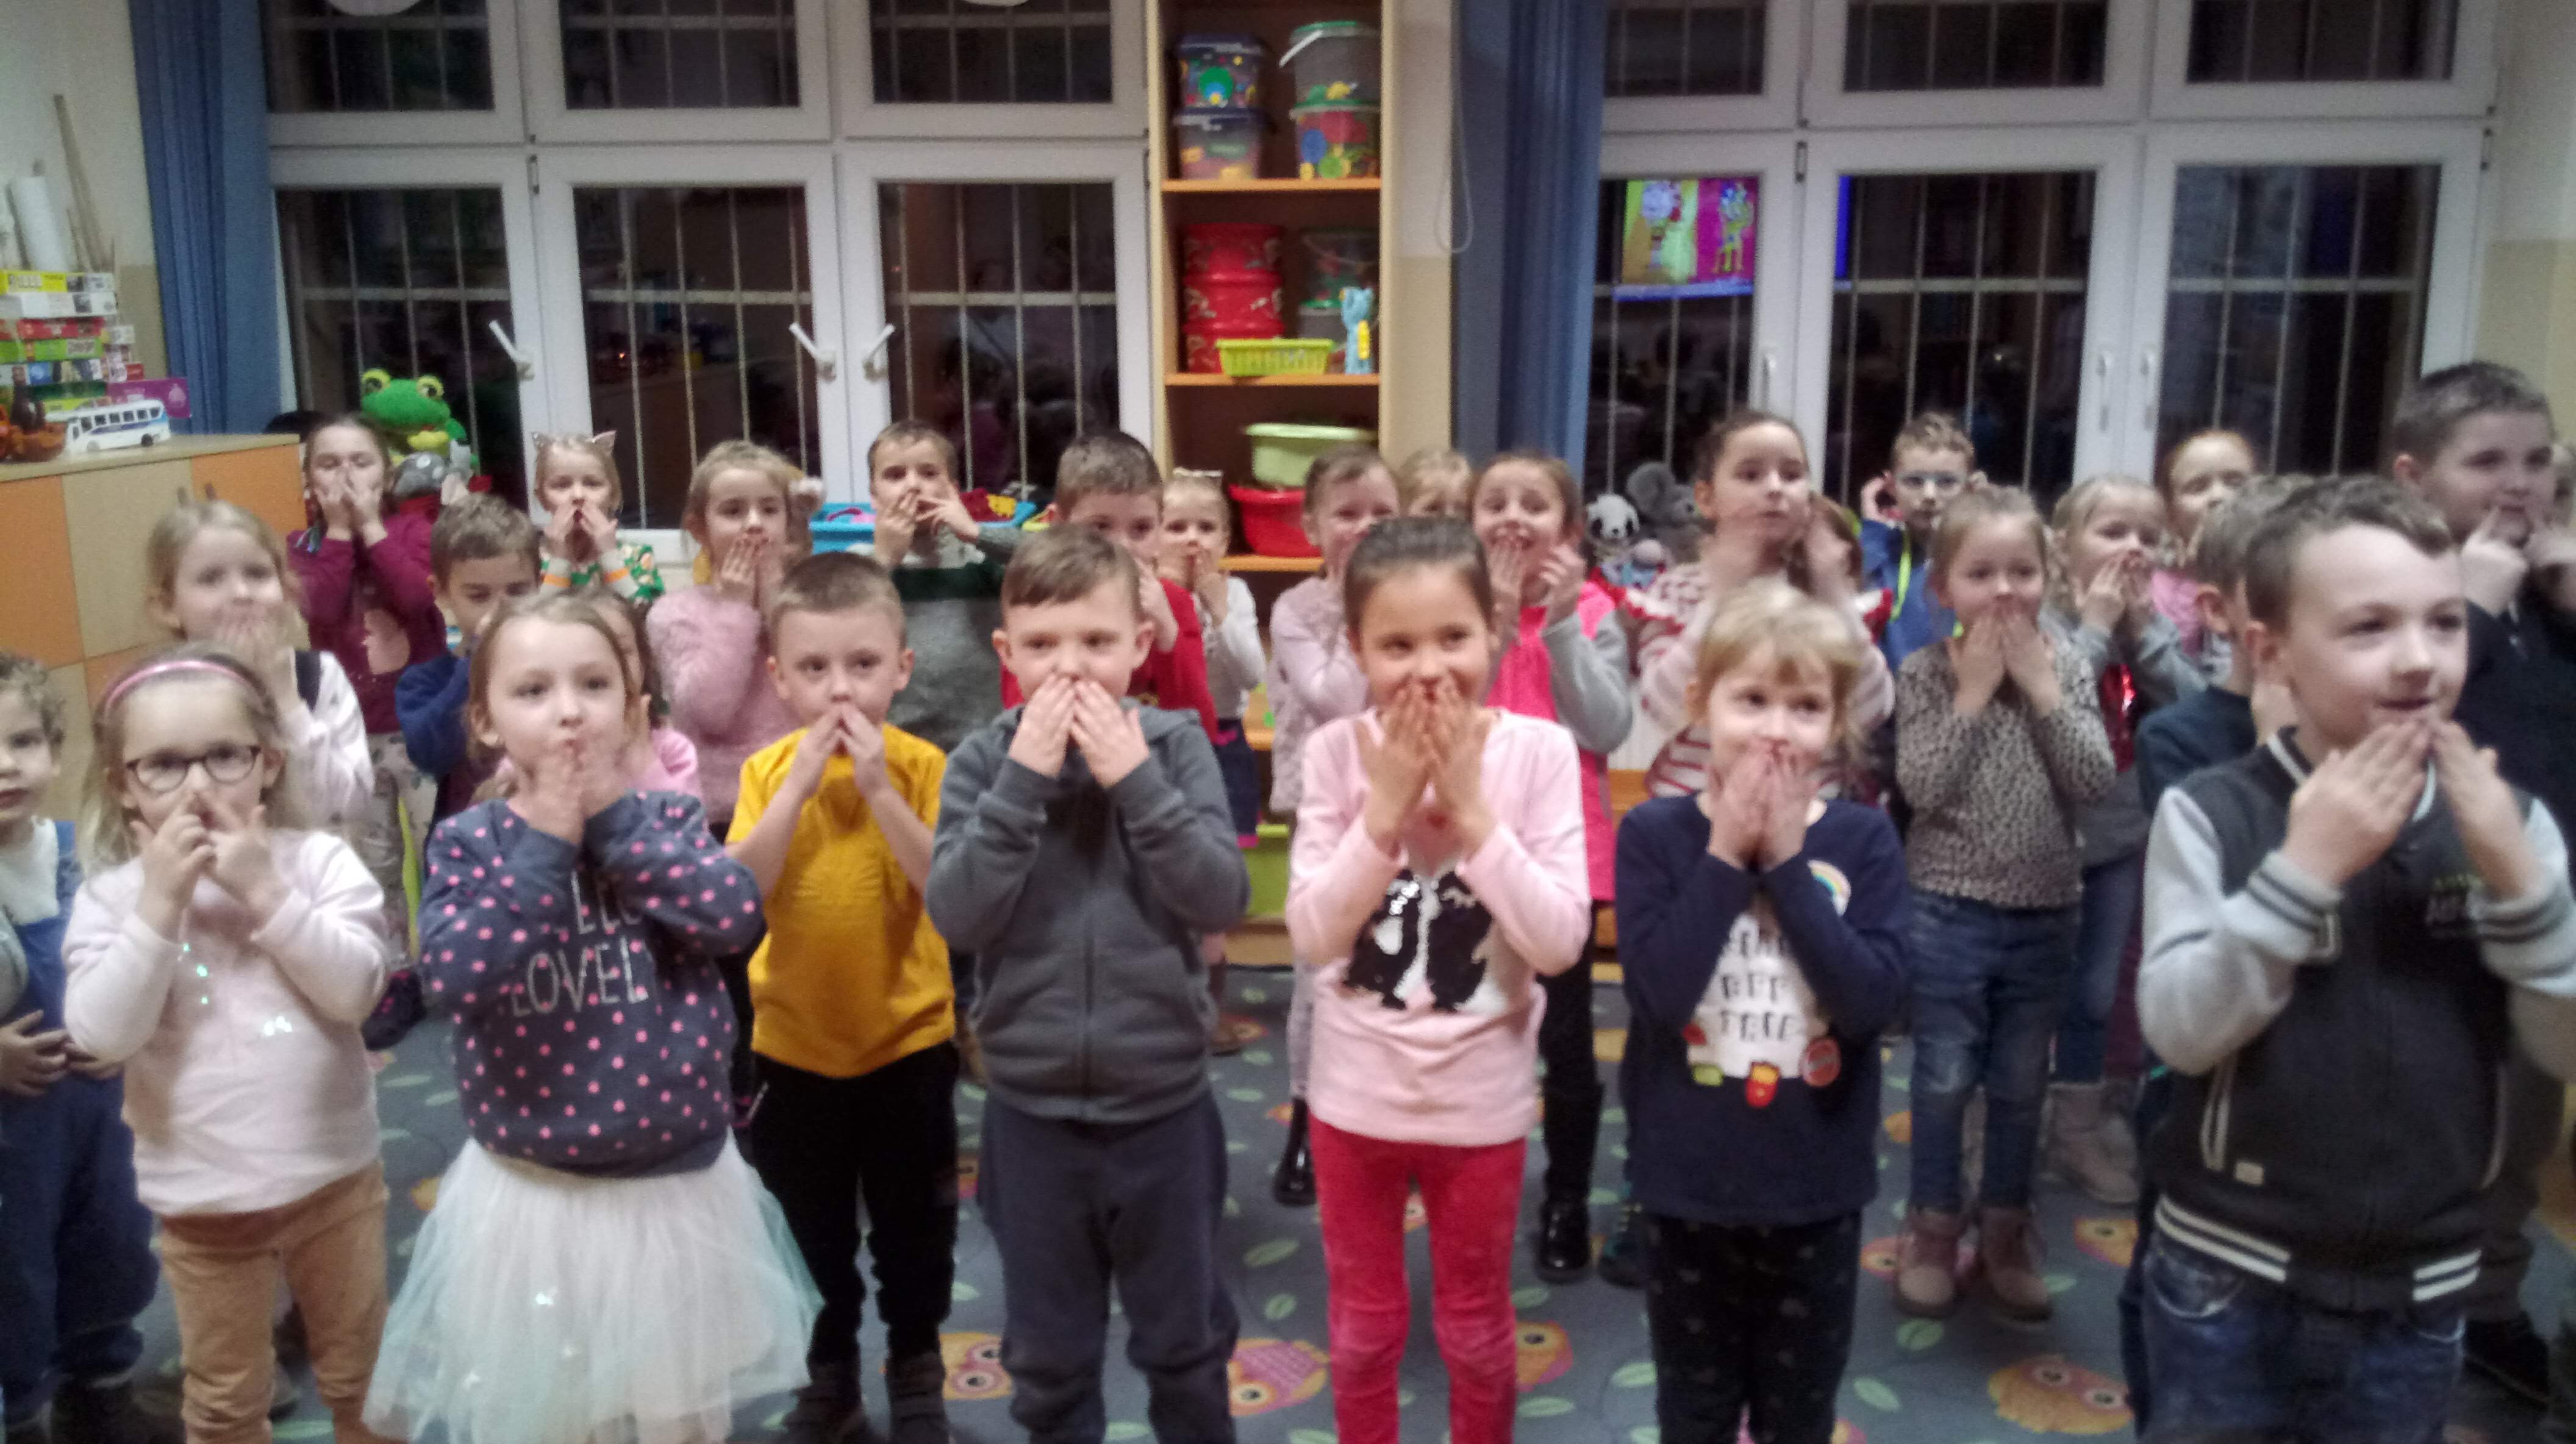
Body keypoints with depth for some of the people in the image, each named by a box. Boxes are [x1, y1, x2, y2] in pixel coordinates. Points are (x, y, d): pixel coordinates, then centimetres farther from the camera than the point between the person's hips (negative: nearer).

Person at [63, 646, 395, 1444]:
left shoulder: (317, 859, -10)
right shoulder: (110, 897, -8)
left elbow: (355, 992, -18)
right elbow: (101, 1036, -18)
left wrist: (265, 892, -24)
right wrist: (159, 905, -24)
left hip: (334, 1174, 0)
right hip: (202, 1197, 0)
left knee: (360, 1370, 21)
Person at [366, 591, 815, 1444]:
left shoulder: (665, 820, -3)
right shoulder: (468, 841, -7)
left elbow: (736, 918, -22)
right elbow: (452, 979, -23)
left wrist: (611, 818, -19)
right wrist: (547, 843, -20)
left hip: (678, 1186, 1)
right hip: (530, 1196, -1)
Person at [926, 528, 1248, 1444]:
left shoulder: (1176, 747, -7)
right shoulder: (982, 761, -6)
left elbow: (1222, 899, -15)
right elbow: (956, 916, -15)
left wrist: (1132, 779, -21)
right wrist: (1024, 778, -22)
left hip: (1163, 1100, 0)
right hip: (1030, 1108, 1)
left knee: (1184, 1341, 18)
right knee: (1047, 1354, 18)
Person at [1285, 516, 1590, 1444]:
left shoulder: (1538, 751, -14)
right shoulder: (1337, 752, -11)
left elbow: (1561, 942, -18)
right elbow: (1313, 937, -15)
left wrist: (1471, 806, -23)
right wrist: (1387, 804, -23)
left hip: (1481, 1094, -1)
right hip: (1358, 1090, 1)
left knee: (1477, 1331, 20)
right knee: (1363, 1329, 20)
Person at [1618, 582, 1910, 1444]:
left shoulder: (1864, 842, -6)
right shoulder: (1655, 835, -9)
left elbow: (1873, 1002, -18)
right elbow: (1659, 993, -21)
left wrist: (1787, 863, -20)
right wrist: (1726, 856, -20)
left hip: (1818, 1185, 1)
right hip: (1689, 1184, 0)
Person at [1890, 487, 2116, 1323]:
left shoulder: (2066, 668, -1)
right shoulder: (1924, 675, -7)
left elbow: (2095, 783, -10)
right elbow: (1922, 787, -18)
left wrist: (2040, 686, -14)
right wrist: (1973, 691, -17)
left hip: (2045, 913, 3)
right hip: (1948, 909, -2)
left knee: (2021, 1085, 14)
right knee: (1944, 1080, 7)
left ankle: (2006, 1231, 29)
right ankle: (1933, 1230, 23)